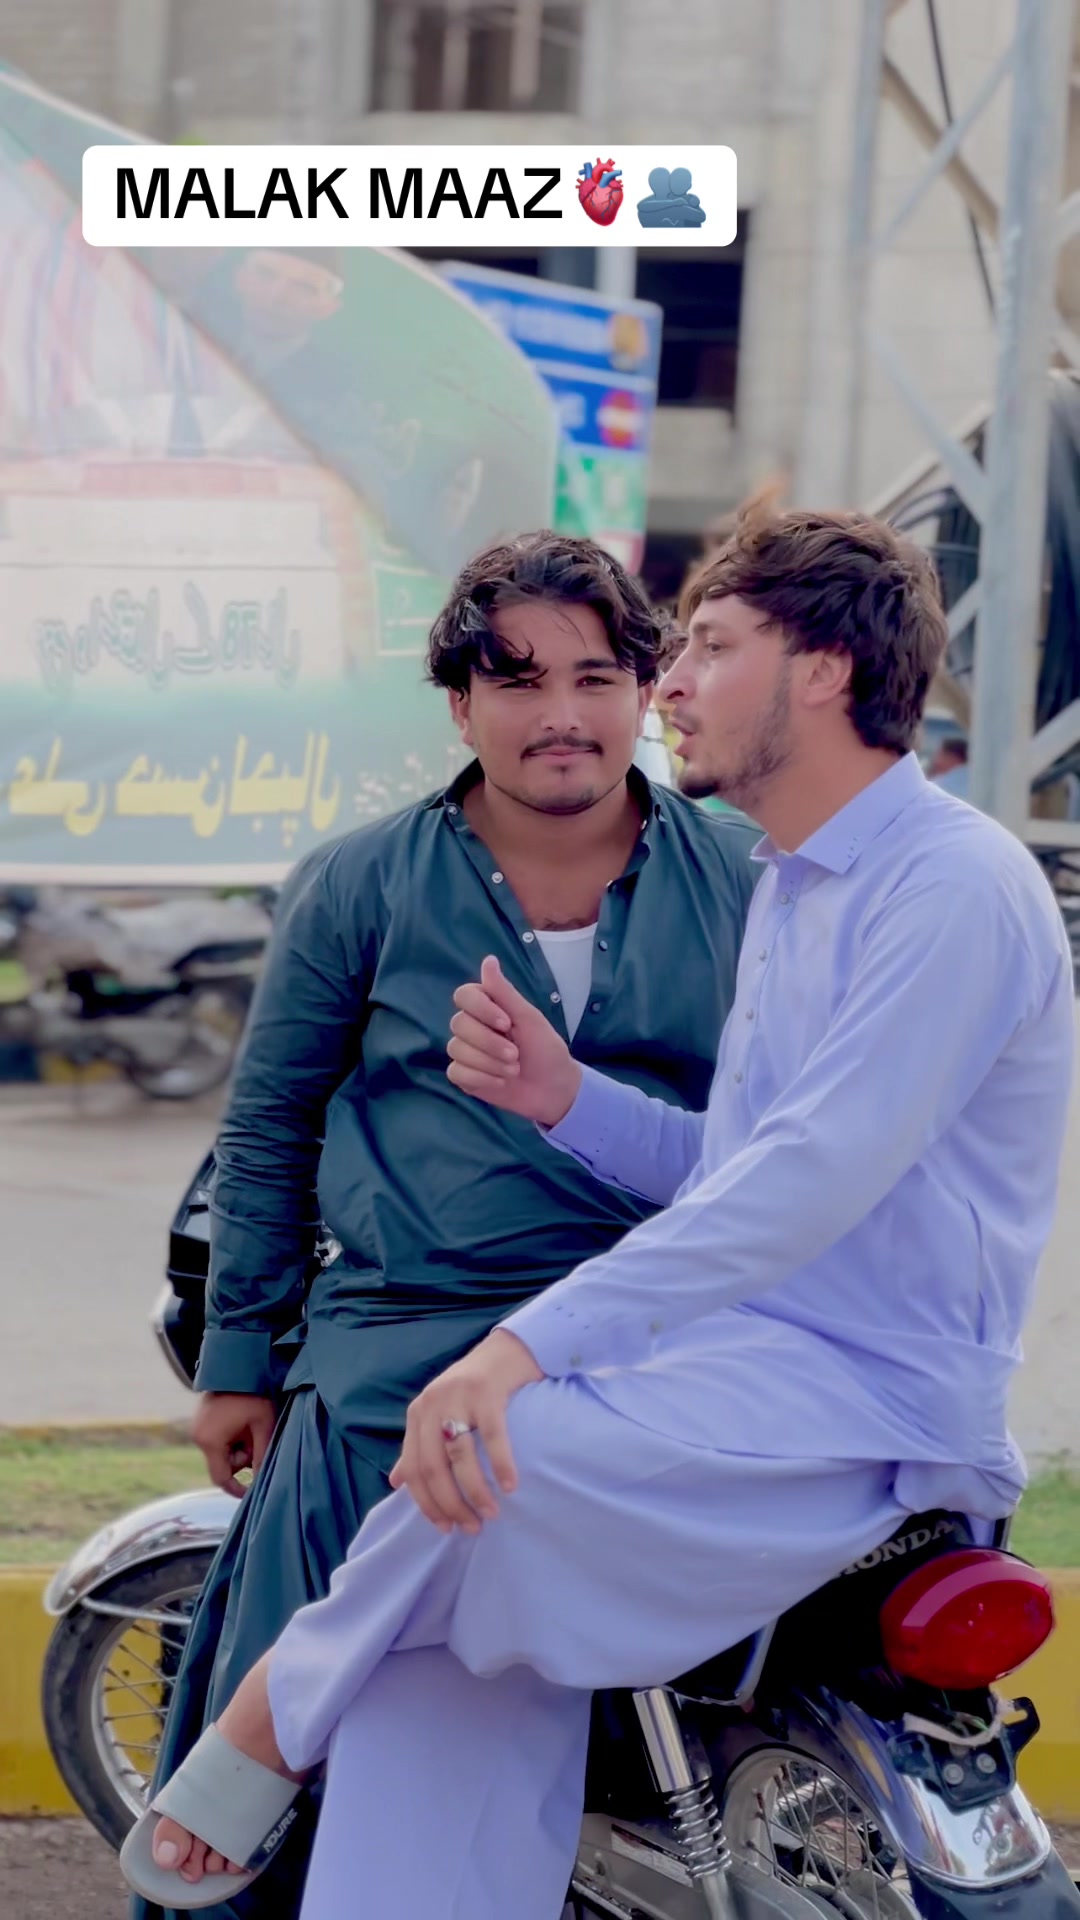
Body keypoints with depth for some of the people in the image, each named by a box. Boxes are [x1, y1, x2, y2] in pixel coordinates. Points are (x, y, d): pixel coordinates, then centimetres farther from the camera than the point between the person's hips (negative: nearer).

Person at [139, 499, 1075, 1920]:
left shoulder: (958, 883, -13)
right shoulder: (790, 889, 21)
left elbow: (822, 1170, -24)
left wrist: (536, 1342, -32)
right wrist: (566, 1101, 3)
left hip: (878, 1402, -9)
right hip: (745, 1358, 9)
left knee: (495, 1465, -28)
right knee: (448, 1629, -11)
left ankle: (258, 1732, -5)